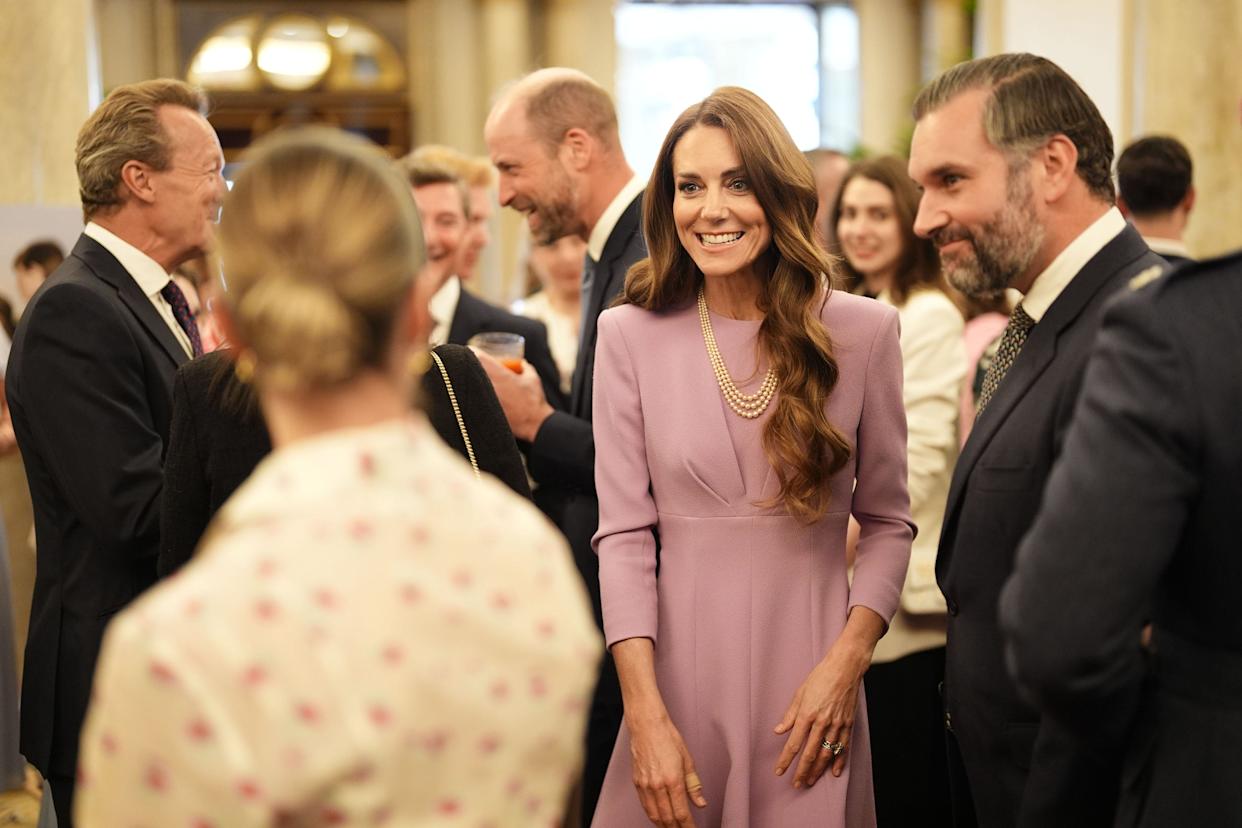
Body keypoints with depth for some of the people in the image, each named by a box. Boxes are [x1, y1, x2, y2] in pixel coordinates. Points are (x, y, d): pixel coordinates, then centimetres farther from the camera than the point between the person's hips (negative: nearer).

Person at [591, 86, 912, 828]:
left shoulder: (863, 332, -2)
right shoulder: (631, 335, -2)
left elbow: (887, 521, 4)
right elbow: (623, 534, -4)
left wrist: (847, 662, -10)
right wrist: (645, 715, -11)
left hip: (812, 673, 0)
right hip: (679, 670, 0)